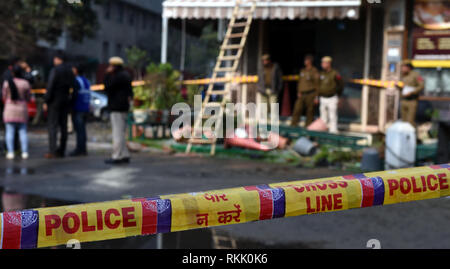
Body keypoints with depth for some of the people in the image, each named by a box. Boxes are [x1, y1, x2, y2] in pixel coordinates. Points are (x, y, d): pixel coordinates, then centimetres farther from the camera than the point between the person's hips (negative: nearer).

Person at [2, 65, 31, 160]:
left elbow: (4, 97, 3)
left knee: (10, 132, 1)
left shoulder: (7, 83, -6)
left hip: (10, 110, -1)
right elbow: (28, 98, 3)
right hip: (22, 110, 1)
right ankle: (25, 153, -2)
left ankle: (10, 153, -5)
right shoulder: (26, 84, -4)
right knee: (23, 132, 5)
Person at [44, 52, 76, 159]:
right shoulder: (70, 71, 10)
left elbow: (50, 87, -15)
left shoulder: (55, 70, -11)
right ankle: (61, 151, 12)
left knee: (53, 126, -7)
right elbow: (73, 86, 13)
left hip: (55, 101, -7)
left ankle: (52, 151, -11)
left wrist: (46, 101, -11)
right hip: (66, 101, 7)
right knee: (63, 126, 9)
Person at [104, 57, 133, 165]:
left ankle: (117, 156, -7)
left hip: (117, 108, -11)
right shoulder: (125, 74, 17)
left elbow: (107, 87, -15)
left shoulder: (119, 76, -16)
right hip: (124, 107, 11)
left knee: (117, 133, -9)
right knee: (121, 132, 16)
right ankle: (125, 155, 19)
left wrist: (108, 74, -10)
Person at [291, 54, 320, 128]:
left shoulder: (314, 71, -4)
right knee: (297, 109, -1)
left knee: (310, 111, -1)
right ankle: (294, 124, 3)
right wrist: (299, 92, 11)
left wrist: (316, 96, -10)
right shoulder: (302, 71, 15)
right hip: (302, 94, 6)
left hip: (310, 94, -6)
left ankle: (308, 126, 5)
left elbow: (317, 84, -7)